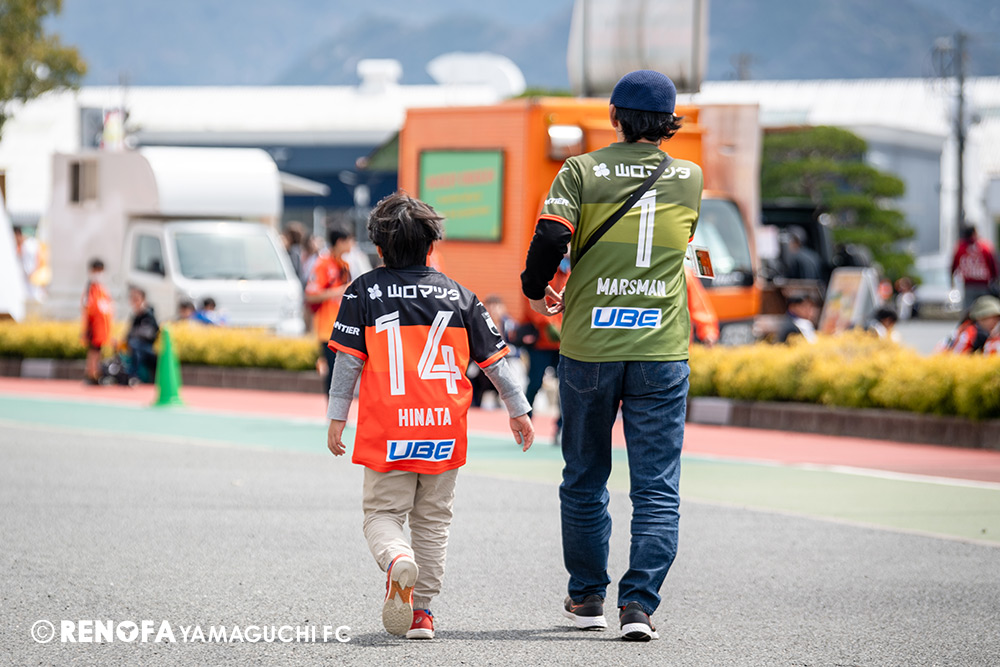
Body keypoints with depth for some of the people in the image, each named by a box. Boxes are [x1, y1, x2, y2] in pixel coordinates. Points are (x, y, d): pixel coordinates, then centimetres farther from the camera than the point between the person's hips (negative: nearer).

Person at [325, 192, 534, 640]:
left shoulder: (365, 291, 2)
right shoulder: (457, 295, 9)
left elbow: (348, 360, -2)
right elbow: (493, 357, 12)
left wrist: (336, 418, 2)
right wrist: (518, 409, 21)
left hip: (388, 433, -2)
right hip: (444, 429, 2)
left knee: (382, 513, 5)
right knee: (432, 520, 12)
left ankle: (397, 559, -27)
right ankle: (421, 611, 10)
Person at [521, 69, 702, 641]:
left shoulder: (583, 171, -2)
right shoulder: (690, 179, 7)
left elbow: (551, 236, -14)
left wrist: (535, 289, 5)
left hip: (589, 347, 0)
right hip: (661, 351, 0)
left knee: (585, 480, 14)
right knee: (658, 487, 1)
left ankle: (587, 597, 22)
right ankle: (640, 604, -10)